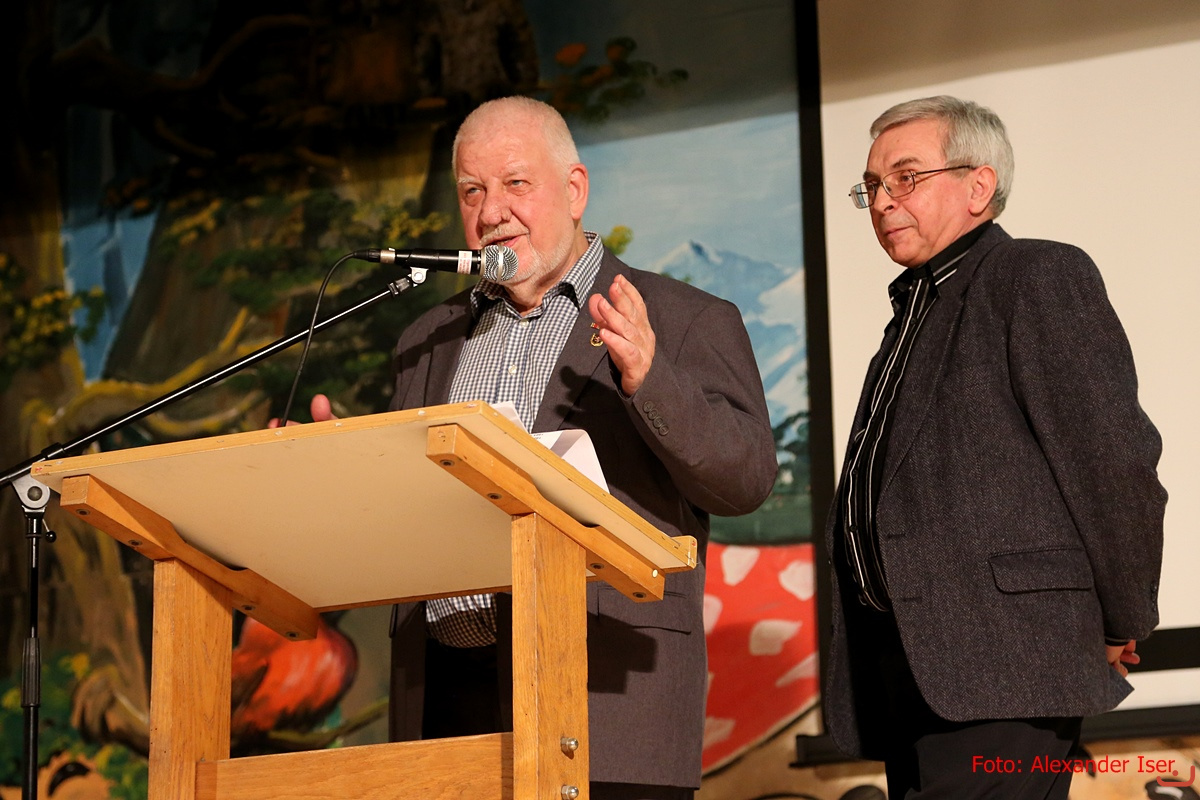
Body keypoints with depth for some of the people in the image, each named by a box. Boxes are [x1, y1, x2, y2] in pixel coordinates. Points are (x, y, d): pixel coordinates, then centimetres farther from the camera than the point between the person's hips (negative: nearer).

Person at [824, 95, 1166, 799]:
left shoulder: (1040, 276, -3)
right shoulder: (915, 311, 26)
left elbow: (1117, 458, -10)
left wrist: (1122, 628, -4)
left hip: (1000, 663, -9)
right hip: (913, 672, 9)